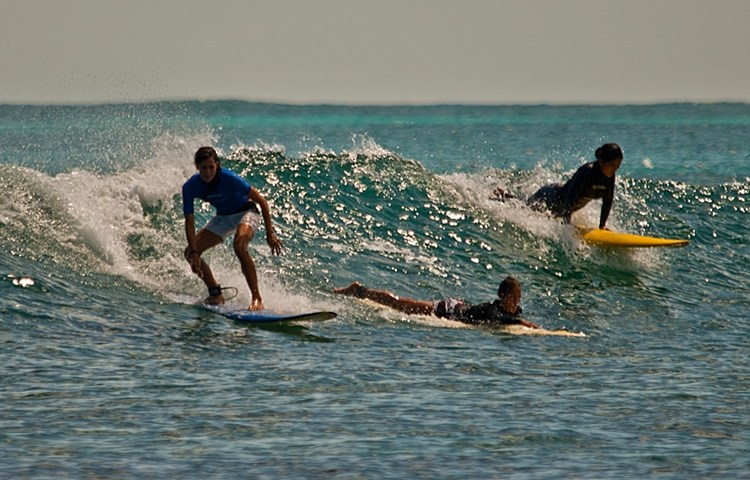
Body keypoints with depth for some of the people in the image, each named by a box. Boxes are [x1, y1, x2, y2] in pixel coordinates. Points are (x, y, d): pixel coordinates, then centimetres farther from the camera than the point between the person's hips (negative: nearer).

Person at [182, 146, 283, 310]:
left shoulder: (229, 178, -31)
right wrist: (194, 253, -28)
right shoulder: (190, 187, -19)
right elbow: (189, 223, -17)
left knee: (239, 246, -36)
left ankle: (257, 298, -33)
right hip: (223, 217, 6)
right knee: (190, 253, -6)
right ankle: (216, 294, 10)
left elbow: (261, 201, -23)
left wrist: (270, 233, -25)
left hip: (245, 212, -6)